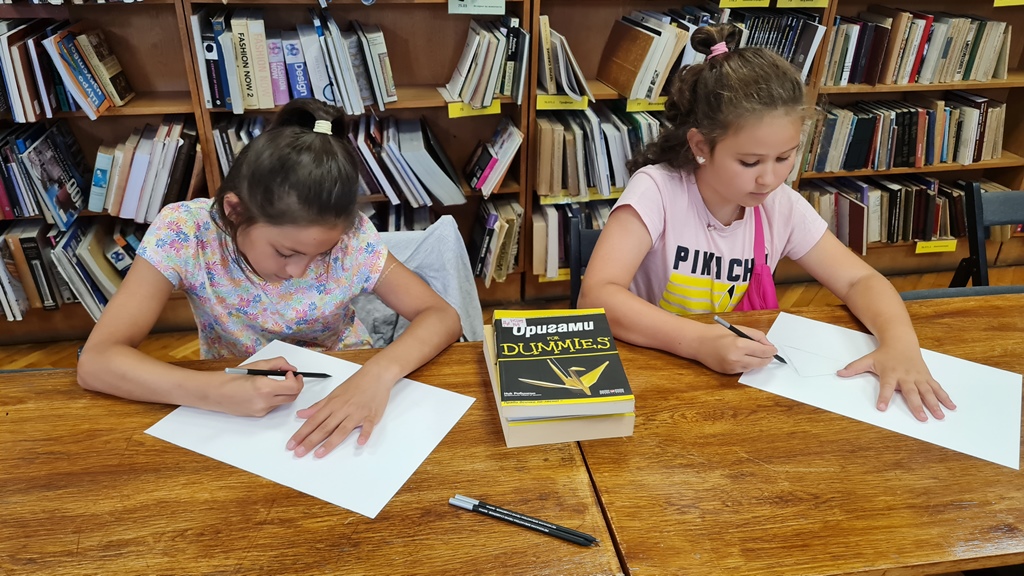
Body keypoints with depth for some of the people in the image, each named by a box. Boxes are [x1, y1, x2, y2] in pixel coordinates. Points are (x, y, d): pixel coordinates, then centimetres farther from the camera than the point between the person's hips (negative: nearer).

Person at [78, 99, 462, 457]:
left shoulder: (349, 237, -19)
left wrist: (380, 373, -35)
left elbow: (442, 317, -17)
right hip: (238, 413, -1)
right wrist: (219, 392, -36)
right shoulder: (185, 230, -20)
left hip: (344, 390, 1)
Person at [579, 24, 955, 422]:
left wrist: (899, 341, -20)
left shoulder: (782, 206, -5)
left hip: (743, 379, 4)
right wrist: (700, 342, -40)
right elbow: (596, 296, -29)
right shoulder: (657, 191, -19)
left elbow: (860, 281, 1)